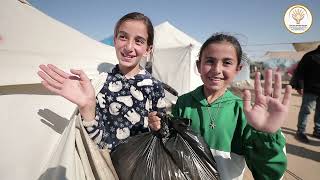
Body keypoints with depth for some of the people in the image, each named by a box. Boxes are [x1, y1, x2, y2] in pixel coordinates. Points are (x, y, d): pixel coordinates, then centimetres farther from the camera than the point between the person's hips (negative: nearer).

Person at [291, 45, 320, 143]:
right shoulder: (310, 56, -6)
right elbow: (299, 72, -11)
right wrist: (299, 87, -17)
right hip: (311, 90, -6)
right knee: (306, 110, -2)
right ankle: (301, 131, 6)